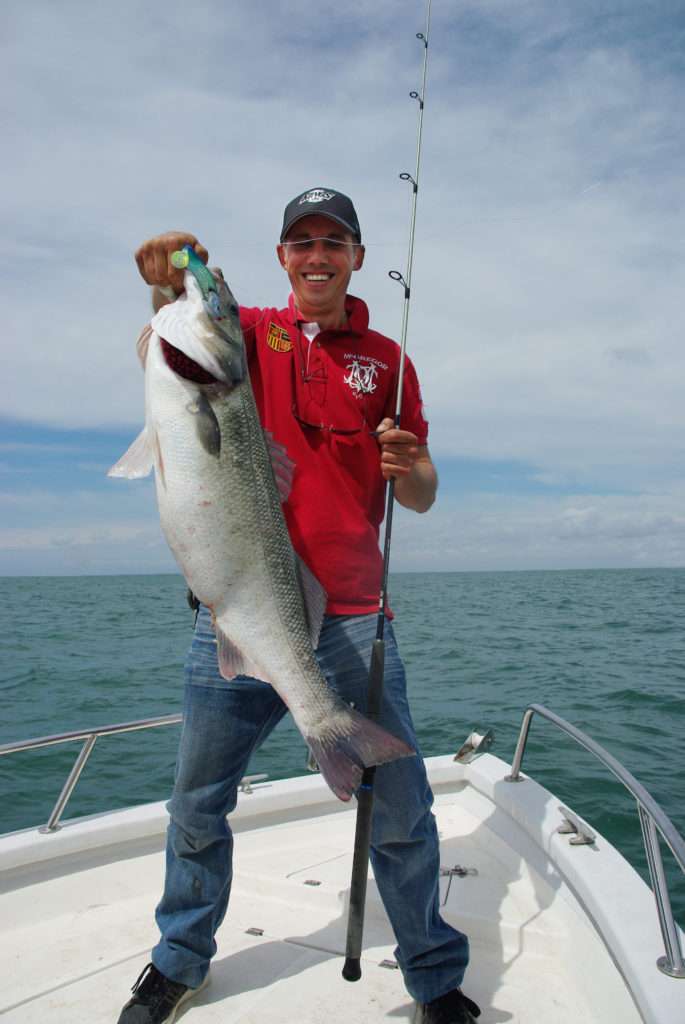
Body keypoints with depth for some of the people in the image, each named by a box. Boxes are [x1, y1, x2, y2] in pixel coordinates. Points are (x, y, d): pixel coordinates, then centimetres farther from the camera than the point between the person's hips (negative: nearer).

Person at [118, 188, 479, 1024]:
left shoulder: (385, 360, 10)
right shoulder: (246, 332, 9)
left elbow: (421, 498, 7)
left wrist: (409, 467, -15)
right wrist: (166, 297, -27)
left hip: (351, 621, 0)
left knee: (401, 811, 3)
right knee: (198, 803, 13)